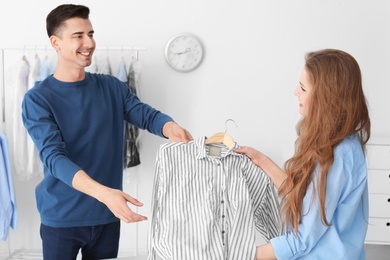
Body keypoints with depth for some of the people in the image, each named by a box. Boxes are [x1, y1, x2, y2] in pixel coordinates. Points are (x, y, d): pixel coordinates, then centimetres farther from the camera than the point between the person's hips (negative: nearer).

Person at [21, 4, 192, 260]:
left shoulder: (112, 87, 3)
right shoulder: (38, 99, -12)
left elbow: (147, 114, -7)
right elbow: (53, 157, -22)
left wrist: (172, 128, -32)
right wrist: (104, 193, -38)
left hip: (107, 214, 4)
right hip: (61, 217, -3)